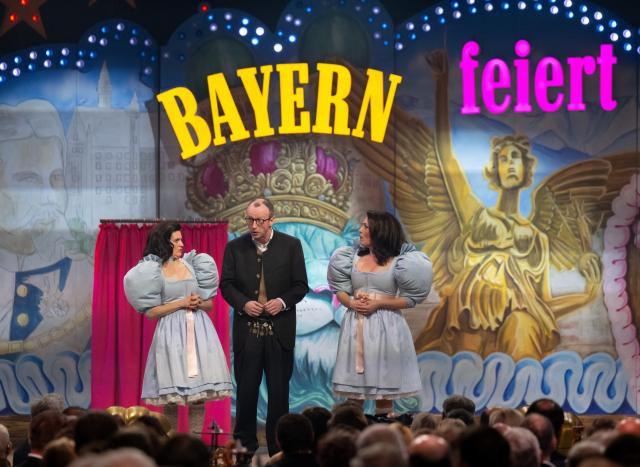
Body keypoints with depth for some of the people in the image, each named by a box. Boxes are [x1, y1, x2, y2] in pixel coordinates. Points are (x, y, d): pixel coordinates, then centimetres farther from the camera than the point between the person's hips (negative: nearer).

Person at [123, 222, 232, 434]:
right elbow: (151, 312, -5)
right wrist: (181, 303, -11)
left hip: (199, 331, 4)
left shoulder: (190, 264, 12)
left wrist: (198, 303, -7)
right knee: (172, 399, -5)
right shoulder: (153, 271, 0)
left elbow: (209, 304, 15)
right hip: (172, 333, -4)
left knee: (199, 396, -2)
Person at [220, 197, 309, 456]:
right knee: (246, 388, 5)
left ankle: (278, 449, 12)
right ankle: (244, 445, 17)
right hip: (246, 330, 1)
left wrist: (283, 301, -15)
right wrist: (243, 303, -14)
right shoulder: (235, 247, 2)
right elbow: (226, 284, 4)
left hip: (280, 330, -1)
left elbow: (301, 286, 2)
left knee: (279, 391, 5)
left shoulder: (291, 245, 0)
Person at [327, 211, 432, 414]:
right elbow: (340, 291, 12)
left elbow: (409, 299, -6)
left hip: (385, 327, -4)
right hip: (356, 327, 4)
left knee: (384, 391, 1)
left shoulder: (397, 262, -2)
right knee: (353, 389, 3)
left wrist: (378, 303, -15)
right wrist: (351, 302, -9)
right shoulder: (354, 257, 11)